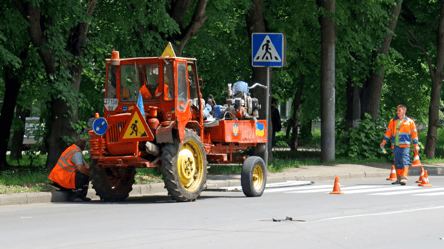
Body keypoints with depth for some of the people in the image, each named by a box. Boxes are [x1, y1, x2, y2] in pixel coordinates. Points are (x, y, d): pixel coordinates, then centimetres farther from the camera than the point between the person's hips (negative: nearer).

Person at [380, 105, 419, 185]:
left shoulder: (410, 122, 6)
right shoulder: (393, 121, 15)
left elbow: (414, 133, 6)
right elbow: (388, 132, 18)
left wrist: (416, 145, 2)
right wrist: (384, 141, 9)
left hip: (405, 145, -4)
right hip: (395, 145, 4)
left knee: (405, 161, -15)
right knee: (397, 162, 6)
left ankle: (404, 178, -21)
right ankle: (399, 178, 12)